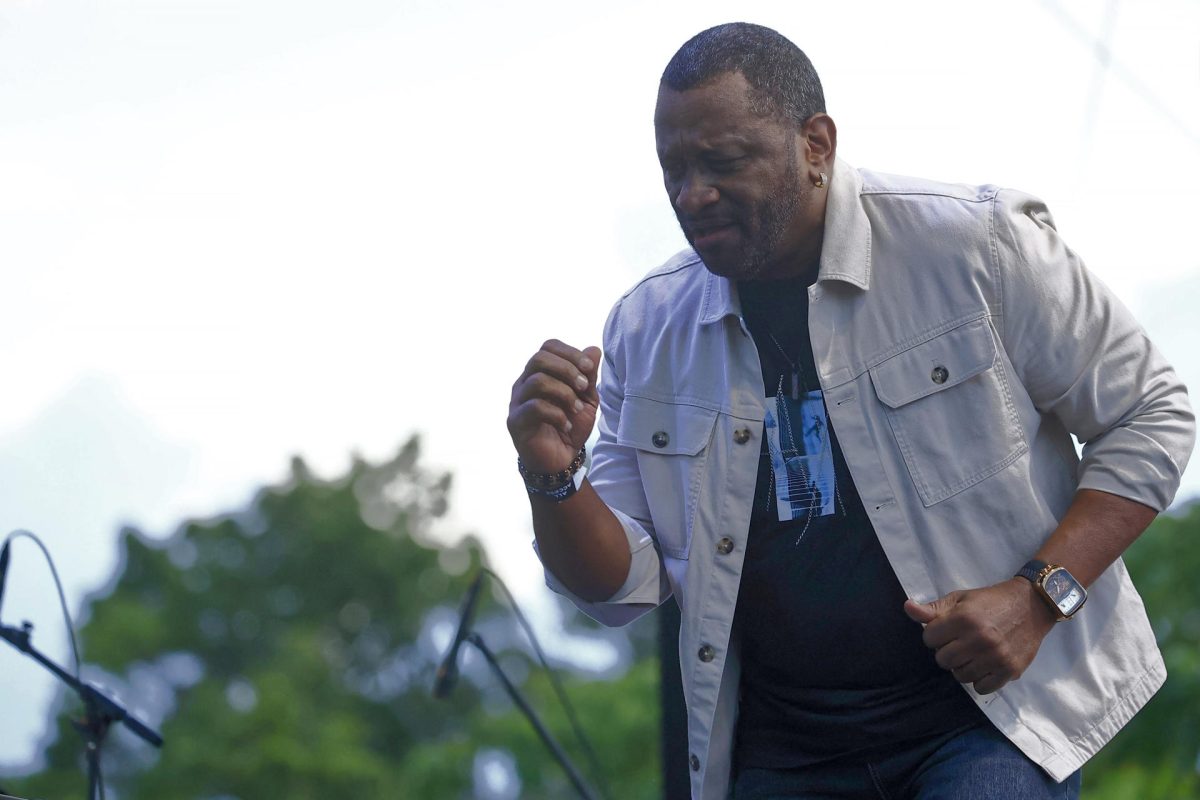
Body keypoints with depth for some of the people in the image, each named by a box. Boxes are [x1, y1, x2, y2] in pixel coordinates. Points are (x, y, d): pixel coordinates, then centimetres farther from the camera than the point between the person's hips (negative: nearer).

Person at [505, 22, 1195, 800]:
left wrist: (1038, 598, -13)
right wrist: (555, 481, -15)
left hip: (990, 715, -3)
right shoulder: (646, 331, 4)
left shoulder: (973, 245, -8)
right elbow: (621, 587, 6)